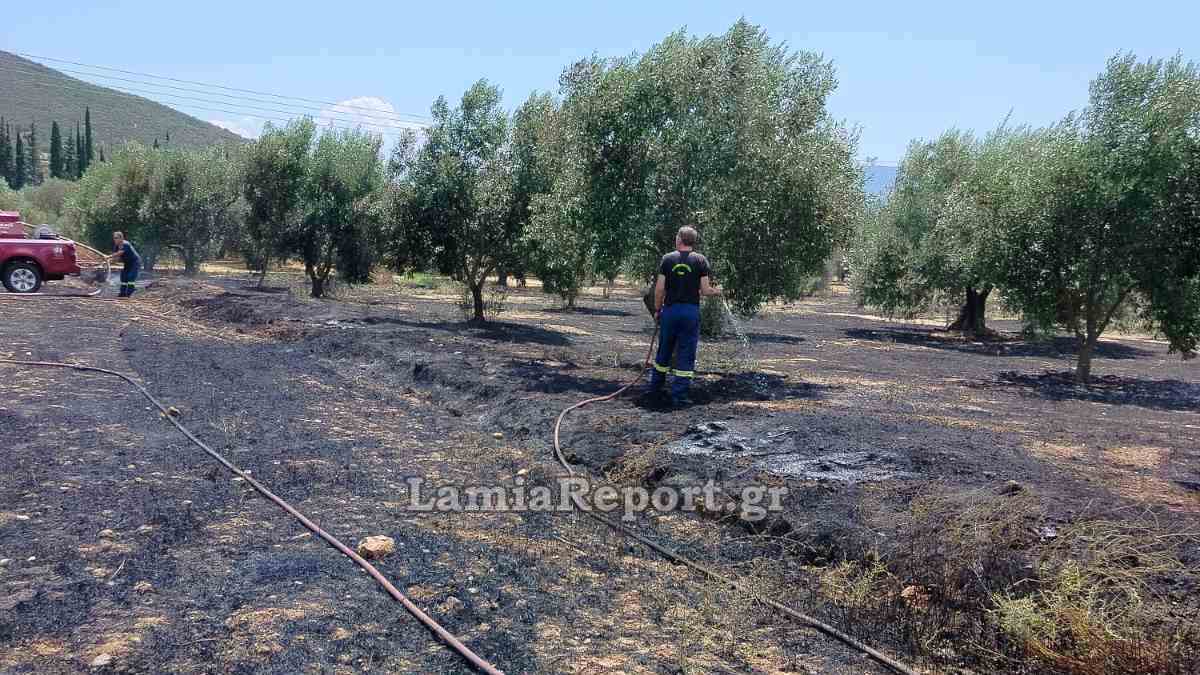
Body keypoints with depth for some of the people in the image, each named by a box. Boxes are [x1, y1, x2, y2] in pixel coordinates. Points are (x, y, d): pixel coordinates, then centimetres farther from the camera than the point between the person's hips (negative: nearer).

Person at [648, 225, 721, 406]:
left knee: (664, 351, 17)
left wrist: (657, 309, 10)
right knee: (686, 355, 3)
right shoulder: (701, 260, -2)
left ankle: (655, 387, 30)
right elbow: (705, 291, -5)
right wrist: (715, 291, 17)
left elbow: (660, 288, -3)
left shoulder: (667, 259, 0)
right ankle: (679, 396, 1)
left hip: (670, 310, 2)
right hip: (691, 311, -2)